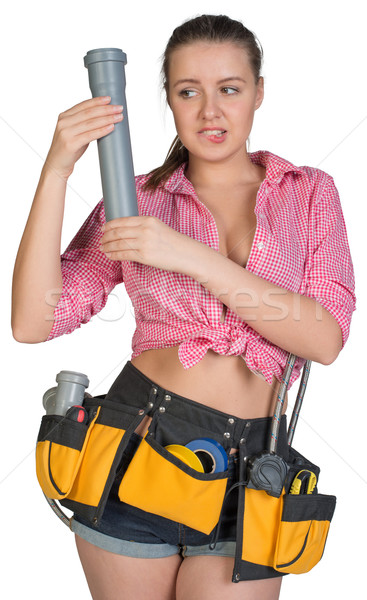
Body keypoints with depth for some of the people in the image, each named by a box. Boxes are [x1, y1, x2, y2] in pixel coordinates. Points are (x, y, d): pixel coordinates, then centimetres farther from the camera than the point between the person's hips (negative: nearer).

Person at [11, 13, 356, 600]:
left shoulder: (310, 192, 5)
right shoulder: (136, 199, 3)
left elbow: (325, 338, -10)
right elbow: (32, 323, -7)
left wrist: (190, 255, -18)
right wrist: (56, 170, -15)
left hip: (249, 465, 0)